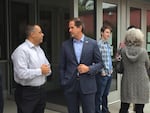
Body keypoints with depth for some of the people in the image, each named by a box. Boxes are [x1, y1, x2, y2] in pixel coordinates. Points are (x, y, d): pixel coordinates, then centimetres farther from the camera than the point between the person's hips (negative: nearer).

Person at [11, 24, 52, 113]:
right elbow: (22, 73, -26)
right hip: (27, 93, -8)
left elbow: (48, 67, 15)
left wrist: (47, 70, -9)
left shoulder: (40, 50, 11)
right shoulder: (21, 50, -16)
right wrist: (40, 71, -16)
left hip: (41, 90, 8)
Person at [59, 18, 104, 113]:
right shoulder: (65, 45, 4)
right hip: (70, 86, 2)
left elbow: (100, 63, 3)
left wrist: (88, 69, -14)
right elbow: (62, 67, 8)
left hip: (87, 85, -1)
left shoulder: (92, 43, -1)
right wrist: (63, 83, 2)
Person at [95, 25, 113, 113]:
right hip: (102, 74, -8)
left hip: (109, 74, 8)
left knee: (106, 94, 18)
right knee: (99, 95, 2)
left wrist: (111, 69, 13)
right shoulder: (98, 44, -12)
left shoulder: (108, 45, 13)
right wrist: (102, 71, -15)